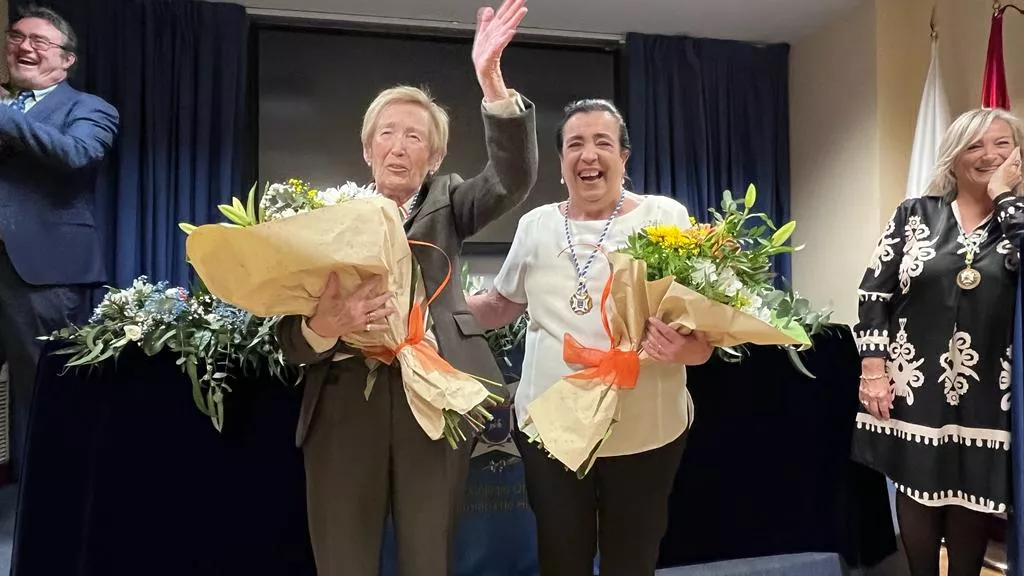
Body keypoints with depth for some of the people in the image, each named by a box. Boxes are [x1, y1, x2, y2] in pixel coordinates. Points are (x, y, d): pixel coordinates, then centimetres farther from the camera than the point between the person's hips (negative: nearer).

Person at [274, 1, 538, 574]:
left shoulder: (446, 203, 10)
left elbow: (515, 178, -11)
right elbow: (292, 337, 1)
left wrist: (490, 78, -22)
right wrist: (324, 325, -23)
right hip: (345, 404, 1)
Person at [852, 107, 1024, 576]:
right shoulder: (914, 215, 1)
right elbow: (875, 292, -1)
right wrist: (873, 369, -7)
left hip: (986, 392, 1)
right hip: (915, 385, -1)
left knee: (971, 503, 13)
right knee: (917, 495, 11)